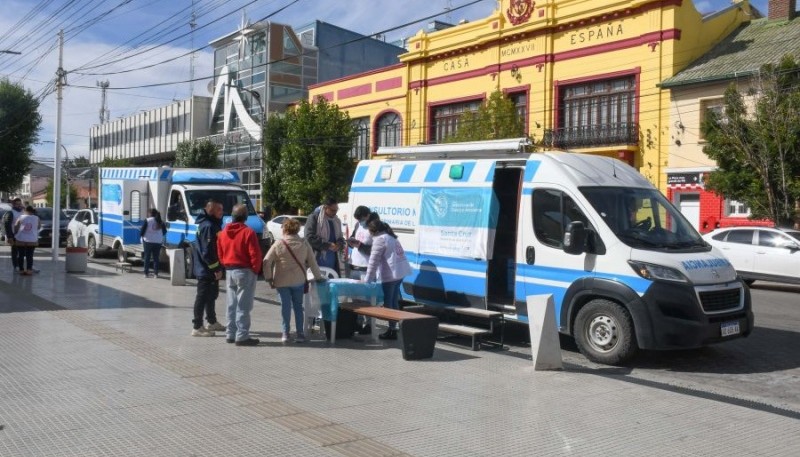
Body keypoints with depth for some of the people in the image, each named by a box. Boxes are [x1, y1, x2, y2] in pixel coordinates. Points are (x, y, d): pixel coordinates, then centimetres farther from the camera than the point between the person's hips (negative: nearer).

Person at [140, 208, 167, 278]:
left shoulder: (147, 220, -8)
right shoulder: (161, 222, 4)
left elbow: (142, 231, -9)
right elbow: (164, 232, 11)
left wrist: (142, 236, 11)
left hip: (148, 241, -3)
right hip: (158, 242, 3)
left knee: (147, 257, 6)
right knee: (156, 258, 8)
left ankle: (146, 273, 6)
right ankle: (156, 273, 6)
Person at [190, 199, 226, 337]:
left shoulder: (213, 224, 14)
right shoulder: (208, 226, -19)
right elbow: (207, 251, -24)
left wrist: (217, 268, 16)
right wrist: (216, 268, -21)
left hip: (209, 269, 11)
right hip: (206, 269, -11)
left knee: (211, 295, 20)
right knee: (202, 297, -5)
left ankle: (212, 322, 33)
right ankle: (197, 327, 1)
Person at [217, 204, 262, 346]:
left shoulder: (223, 233, 8)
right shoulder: (248, 232, -14)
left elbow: (220, 254, 12)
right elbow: (255, 254, -16)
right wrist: (256, 269, -4)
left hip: (229, 271, 7)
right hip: (245, 271, -7)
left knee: (232, 305, 14)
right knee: (243, 305, -4)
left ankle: (231, 334, 19)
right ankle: (242, 336, -4)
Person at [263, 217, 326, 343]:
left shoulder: (278, 245, -8)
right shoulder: (304, 244, -1)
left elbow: (266, 261, -11)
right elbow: (312, 262, 3)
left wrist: (269, 278, -2)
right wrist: (318, 276, 15)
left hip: (282, 281, -2)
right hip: (299, 281, 2)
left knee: (285, 306, 6)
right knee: (298, 306, 12)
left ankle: (285, 333, 7)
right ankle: (299, 334, 13)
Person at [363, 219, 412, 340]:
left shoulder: (379, 239, -9)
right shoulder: (391, 237, 20)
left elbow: (374, 261, -12)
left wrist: (366, 280, -8)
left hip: (390, 274, -9)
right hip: (400, 272, 9)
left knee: (388, 303, -1)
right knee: (394, 301, 14)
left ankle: (392, 331, 1)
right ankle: (393, 328, 19)